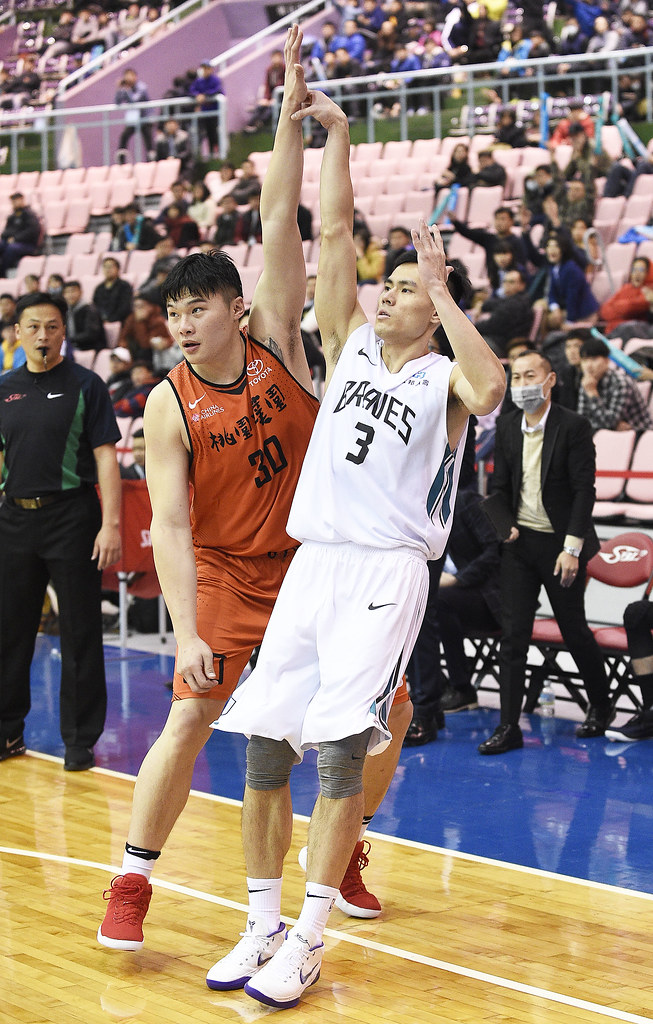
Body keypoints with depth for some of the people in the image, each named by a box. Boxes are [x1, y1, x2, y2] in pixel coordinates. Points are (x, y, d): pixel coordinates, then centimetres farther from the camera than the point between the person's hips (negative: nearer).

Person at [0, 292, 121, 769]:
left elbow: (106, 457, -6)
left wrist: (111, 524, -14)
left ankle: (80, 740, 8)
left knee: (80, 632, 0)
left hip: (71, 517, -4)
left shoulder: (85, 385, -2)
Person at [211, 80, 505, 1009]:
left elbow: (490, 387, -24)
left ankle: (309, 939, -1)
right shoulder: (350, 345, 15)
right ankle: (263, 926, 13)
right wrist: (336, 131, 7)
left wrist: (442, 288, -18)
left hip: (387, 569, -5)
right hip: (314, 559, 5)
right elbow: (335, 231, 10)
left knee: (341, 748, -10)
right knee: (264, 744, 1)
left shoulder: (442, 379, 2)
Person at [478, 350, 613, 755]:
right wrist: (506, 525, -1)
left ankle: (601, 707, 30)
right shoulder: (507, 426, 5)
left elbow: (584, 490, -13)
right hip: (520, 541, 4)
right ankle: (509, 727, -1)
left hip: (562, 543, -4)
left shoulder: (574, 426, -10)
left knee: (575, 630, 7)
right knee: (513, 634, -2)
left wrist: (572, 548, -17)